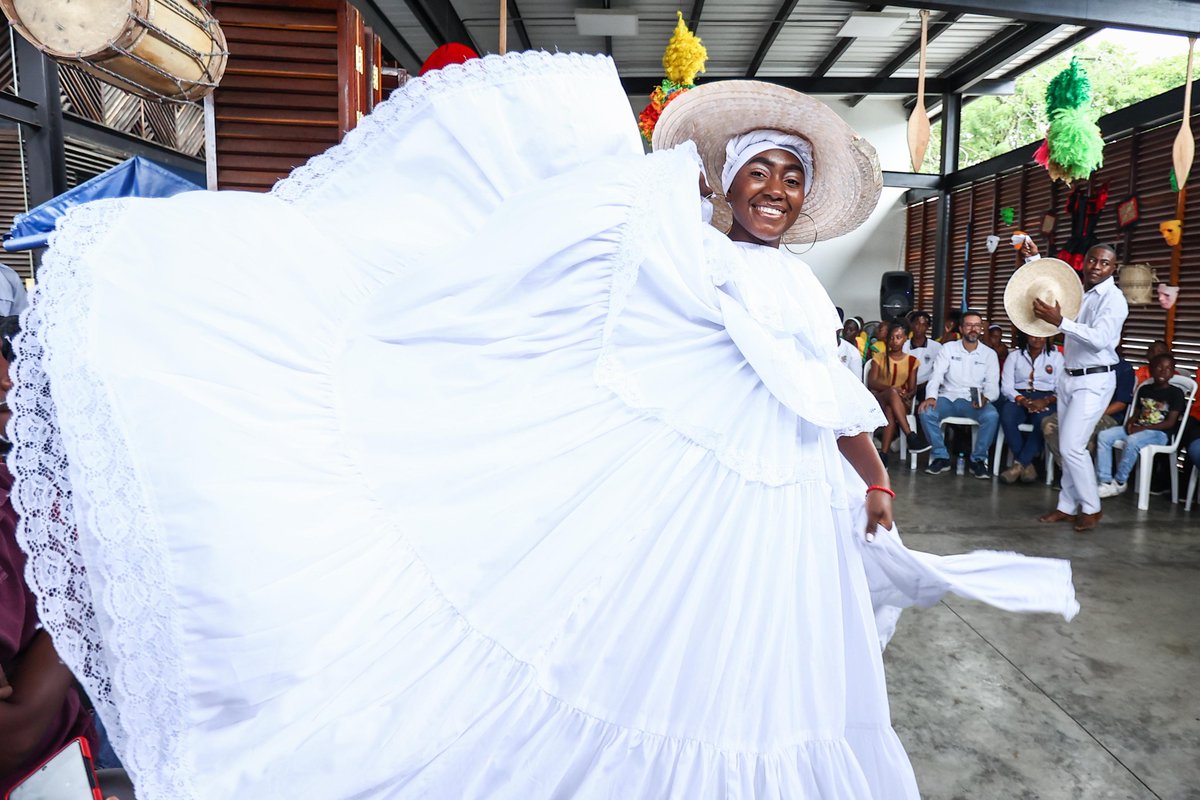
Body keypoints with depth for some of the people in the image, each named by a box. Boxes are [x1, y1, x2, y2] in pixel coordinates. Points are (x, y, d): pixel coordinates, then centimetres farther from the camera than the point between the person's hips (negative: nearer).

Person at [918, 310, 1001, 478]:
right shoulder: (948, 348, 7)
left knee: (992, 416, -32)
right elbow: (937, 375, -4)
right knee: (926, 412, -30)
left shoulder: (989, 354, 9)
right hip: (948, 398, 0)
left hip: (974, 402, 0)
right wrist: (931, 396, -23)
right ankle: (941, 456, -13)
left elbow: (992, 384, 1)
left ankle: (978, 459, -12)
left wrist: (985, 398, -23)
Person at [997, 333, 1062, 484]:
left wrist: (1046, 401, -18)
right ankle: (1027, 464, -24)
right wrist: (1023, 401, -17)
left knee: (1044, 421, -36)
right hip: (1018, 398, 0)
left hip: (1045, 400, 0)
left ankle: (1019, 464, -28)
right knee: (1007, 417, -34)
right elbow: (1006, 386, 2)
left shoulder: (1056, 356, 12)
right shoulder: (1014, 356, 12)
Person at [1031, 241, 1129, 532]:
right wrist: (1035, 257, 19)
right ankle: (1067, 507, 18)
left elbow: (1099, 339, -26)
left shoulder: (1113, 299, -12)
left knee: (1072, 446, -12)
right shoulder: (1076, 291, 10)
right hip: (1069, 377, 7)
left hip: (1094, 381, -7)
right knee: (1067, 446, 9)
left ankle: (1091, 508, 5)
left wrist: (1060, 321, -35)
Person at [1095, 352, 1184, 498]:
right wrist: (1130, 423, -6)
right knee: (1104, 435, -18)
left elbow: (1170, 423, -9)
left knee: (1133, 441, -37)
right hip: (1138, 429, 6)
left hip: (1160, 433, -6)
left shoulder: (1176, 393, -2)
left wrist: (1143, 428, -17)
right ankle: (1105, 482, -22)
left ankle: (1119, 483, -20)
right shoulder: (1144, 389, 14)